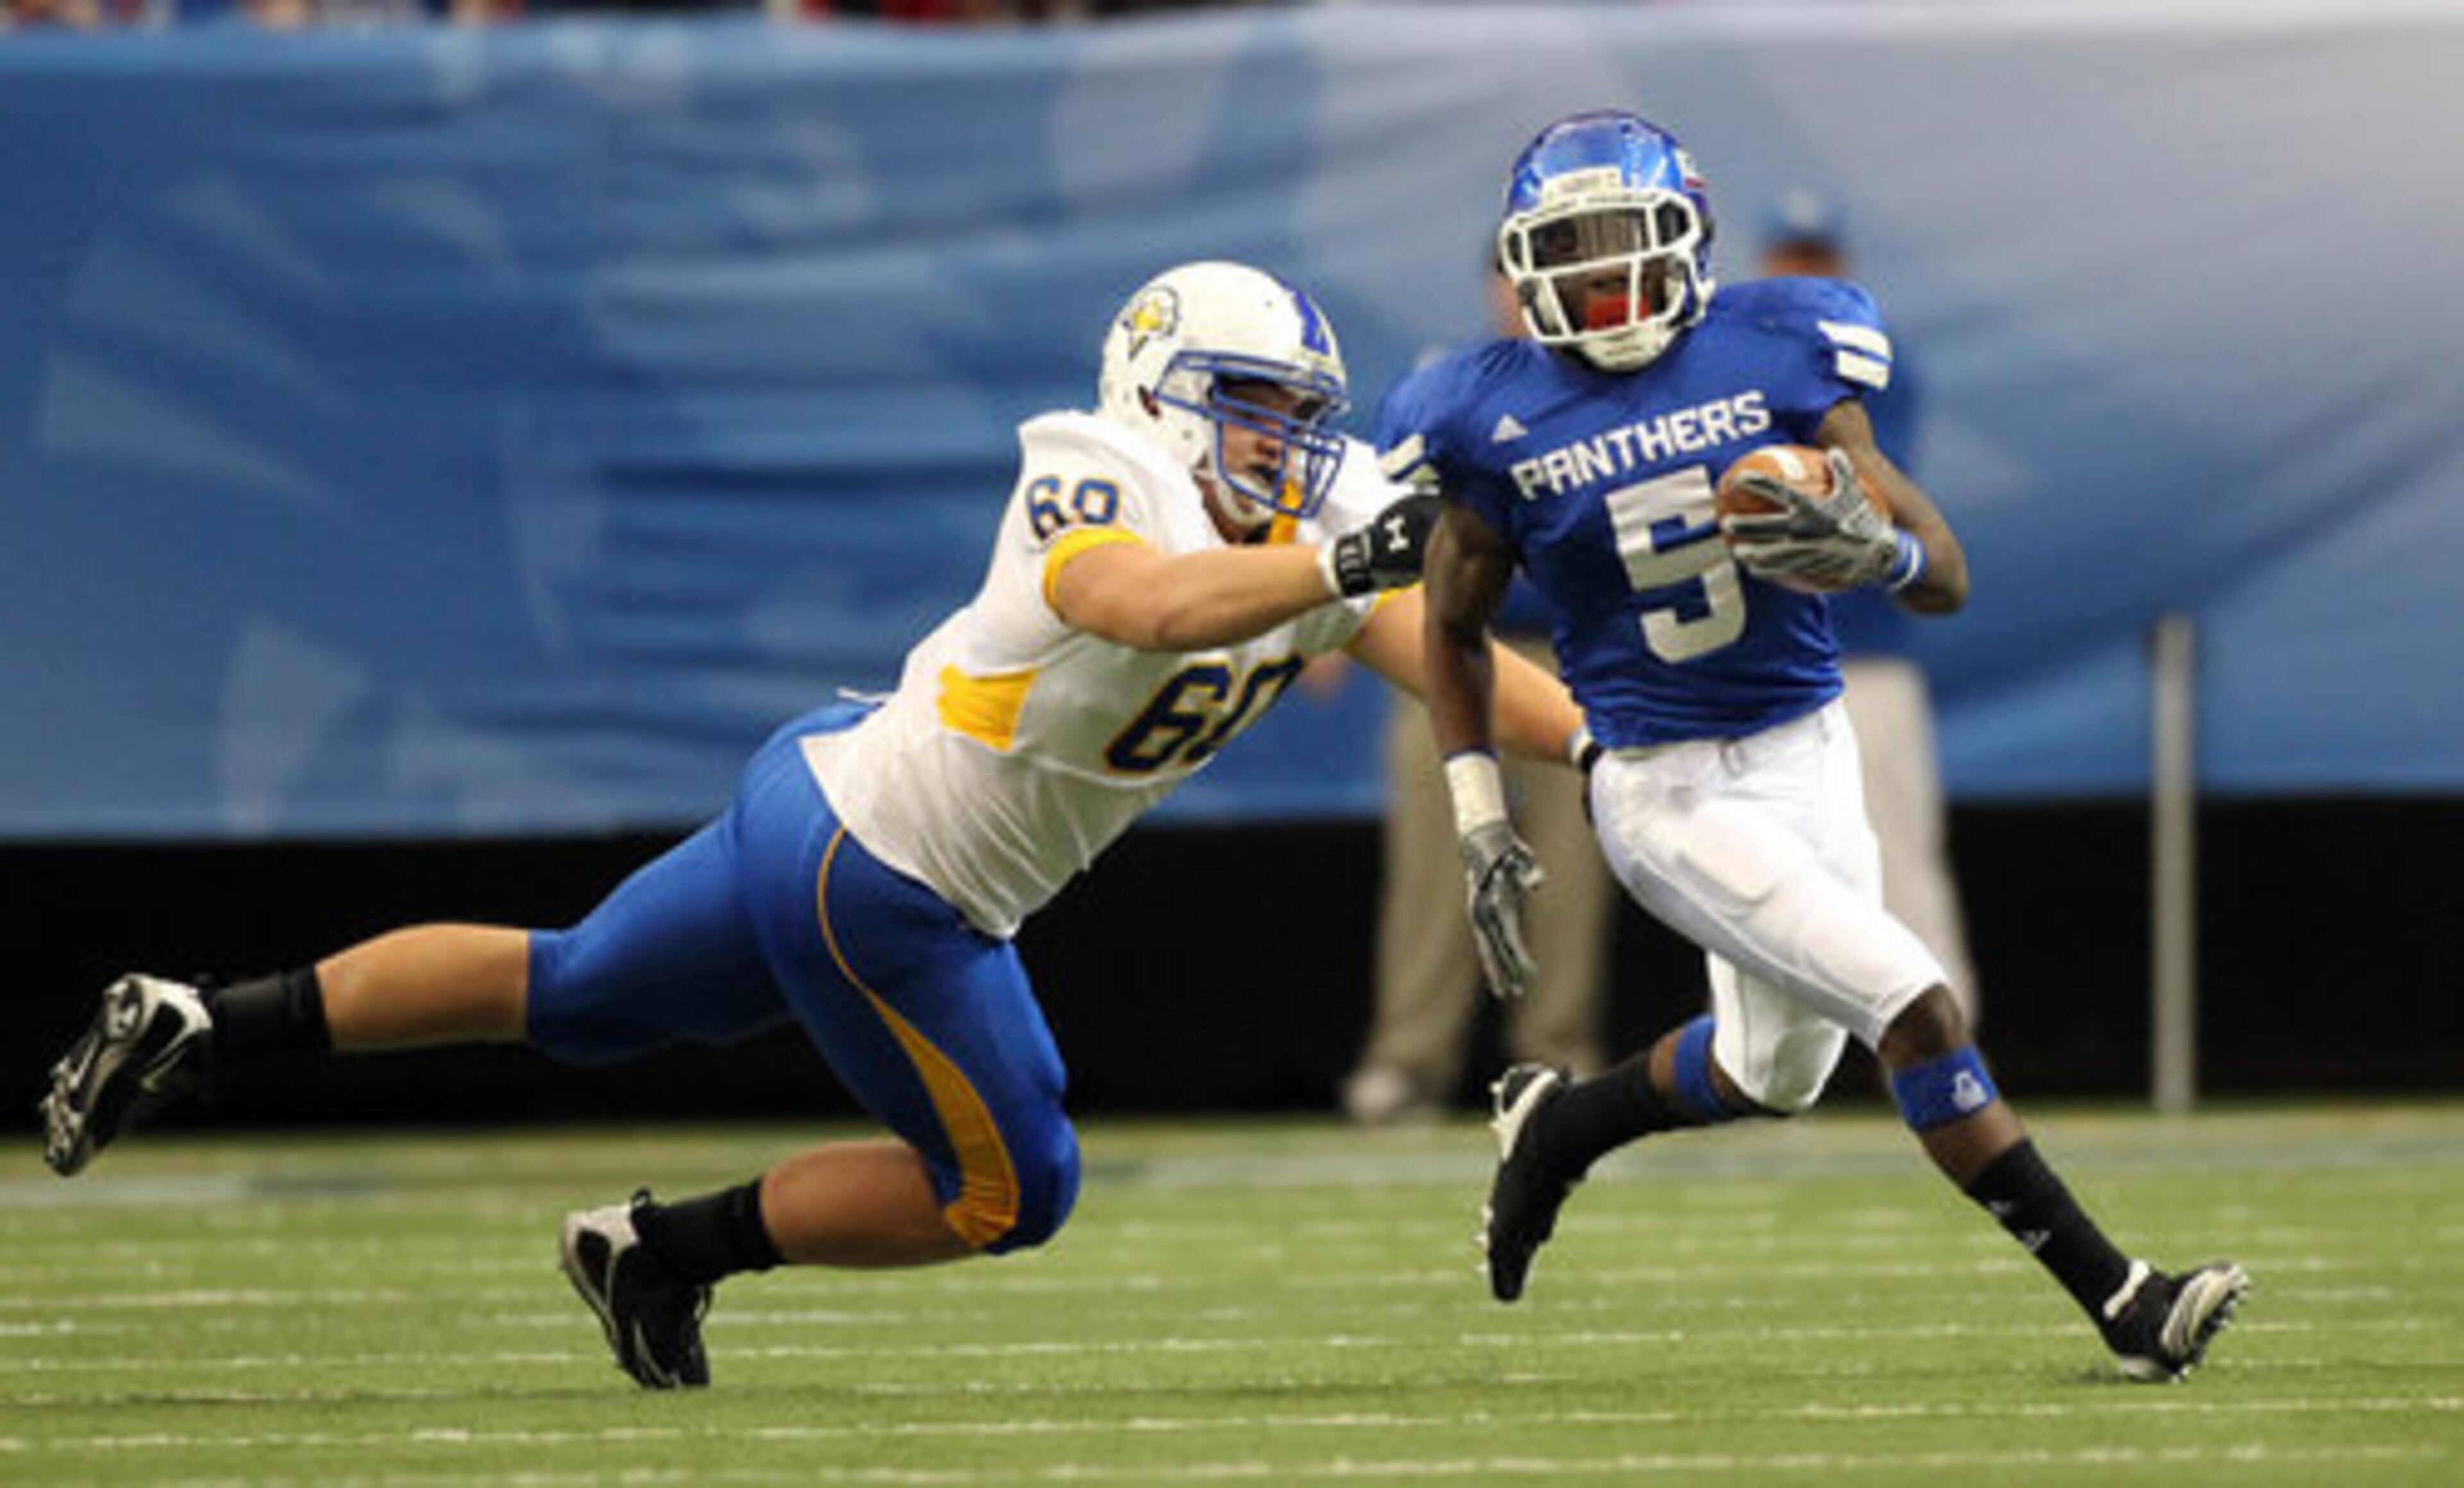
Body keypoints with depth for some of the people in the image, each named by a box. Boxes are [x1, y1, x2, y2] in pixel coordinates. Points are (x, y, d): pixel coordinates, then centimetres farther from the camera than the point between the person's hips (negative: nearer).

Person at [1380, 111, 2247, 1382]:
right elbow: (1456, 628, 8)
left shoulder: (1774, 354, -6)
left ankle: (1555, 1125, 48)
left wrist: (1875, 550, -31)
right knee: (1914, 1009, -17)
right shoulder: (1501, 423, -9)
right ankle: (2119, 1302, -13)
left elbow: (1948, 581, -8)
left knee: (1773, 1071, 21)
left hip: (1809, 752, 4)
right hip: (1664, 790, -4)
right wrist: (1479, 822, 3)